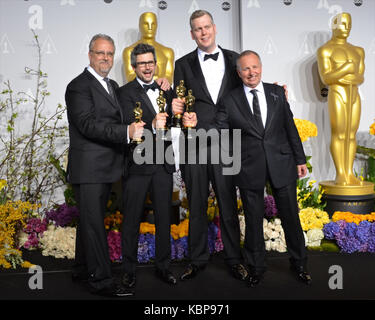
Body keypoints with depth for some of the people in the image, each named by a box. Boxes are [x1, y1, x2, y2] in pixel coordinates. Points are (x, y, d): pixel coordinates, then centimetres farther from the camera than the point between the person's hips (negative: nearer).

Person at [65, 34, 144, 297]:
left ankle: (83, 269, 31)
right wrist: (126, 132, -30)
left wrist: (141, 129, 8)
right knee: (94, 222, -3)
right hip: (88, 168, -8)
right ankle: (101, 280, 5)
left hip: (105, 167, 9)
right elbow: (88, 125, -22)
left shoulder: (113, 86, 17)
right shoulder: (79, 86, -10)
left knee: (90, 219, 17)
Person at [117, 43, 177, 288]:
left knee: (164, 217, 12)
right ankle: (129, 270, 19)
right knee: (132, 219, 4)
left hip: (163, 164, 5)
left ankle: (163, 266, 27)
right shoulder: (126, 92, -2)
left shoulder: (166, 91, 14)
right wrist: (152, 125, -34)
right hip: (138, 164, -4)